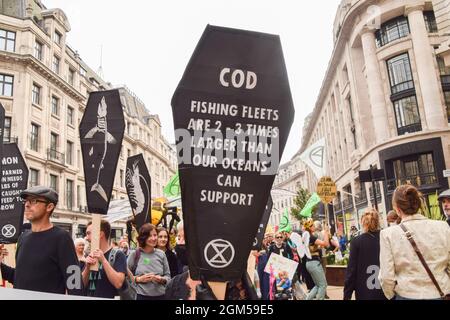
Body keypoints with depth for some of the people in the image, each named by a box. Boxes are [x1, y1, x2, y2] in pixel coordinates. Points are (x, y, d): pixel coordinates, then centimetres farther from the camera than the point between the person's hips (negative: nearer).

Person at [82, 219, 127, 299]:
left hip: (108, 298, -5)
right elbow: (82, 284, 1)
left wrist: (103, 260, -25)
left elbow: (118, 283, -22)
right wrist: (87, 267, -15)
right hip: (89, 297, 5)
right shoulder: (91, 256, 5)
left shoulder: (118, 255, -12)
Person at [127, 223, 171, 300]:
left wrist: (161, 279, -12)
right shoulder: (135, 254, -5)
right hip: (141, 295, -2)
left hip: (160, 295, 2)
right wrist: (139, 279, -14)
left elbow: (168, 276, 7)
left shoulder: (161, 254, 3)